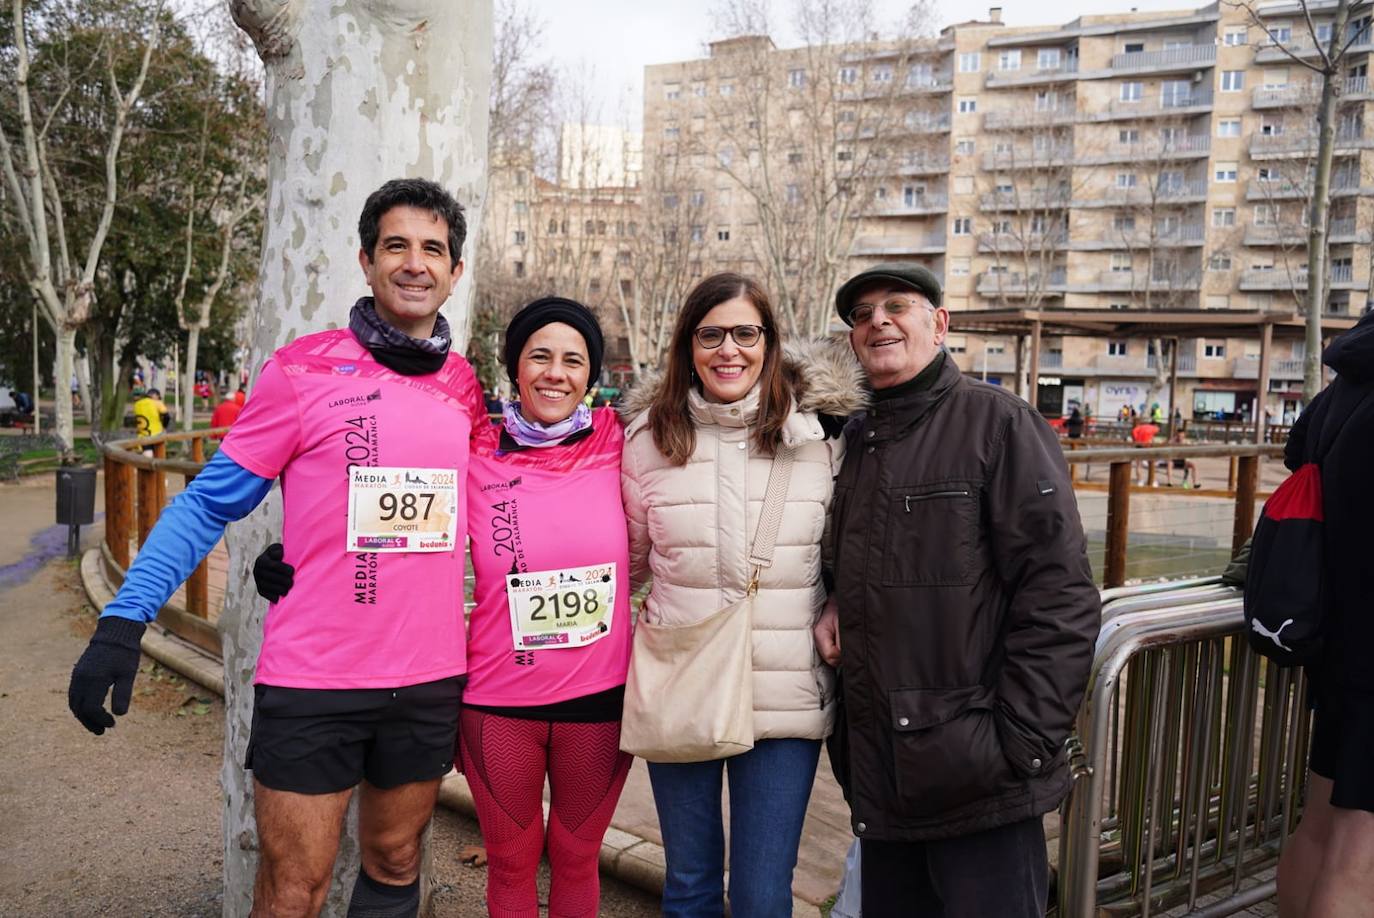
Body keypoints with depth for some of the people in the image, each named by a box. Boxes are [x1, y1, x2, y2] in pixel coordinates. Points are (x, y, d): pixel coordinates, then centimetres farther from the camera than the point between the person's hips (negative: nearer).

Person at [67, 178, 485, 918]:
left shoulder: (468, 389, 4)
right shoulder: (303, 371, -6)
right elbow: (211, 502, -5)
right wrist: (123, 620, -11)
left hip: (430, 682, 4)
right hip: (312, 682, -3)